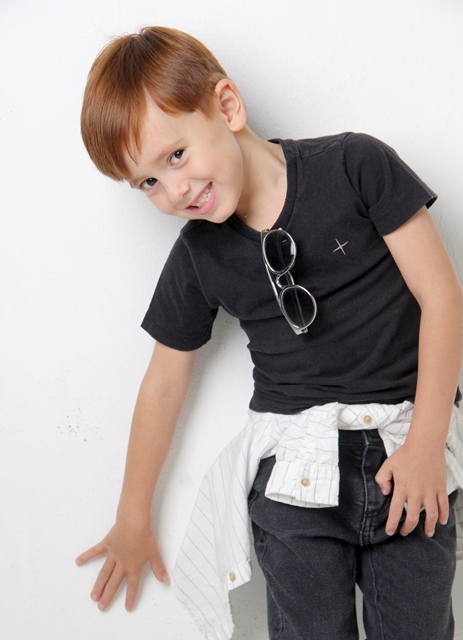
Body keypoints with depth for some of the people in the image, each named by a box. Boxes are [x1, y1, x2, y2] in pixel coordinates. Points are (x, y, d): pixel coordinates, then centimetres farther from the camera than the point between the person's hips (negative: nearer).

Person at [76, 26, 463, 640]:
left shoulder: (356, 165, -6)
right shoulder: (196, 256, 2)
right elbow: (164, 382, 11)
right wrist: (133, 520, 18)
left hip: (409, 453, -1)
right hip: (293, 472, 2)